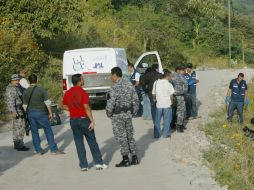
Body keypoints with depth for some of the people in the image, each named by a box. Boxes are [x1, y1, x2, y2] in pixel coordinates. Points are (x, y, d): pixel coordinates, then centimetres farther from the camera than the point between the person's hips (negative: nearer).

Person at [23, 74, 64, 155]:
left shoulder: (26, 92, 1)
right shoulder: (41, 90, -9)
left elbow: (25, 105, 7)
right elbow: (47, 102, -10)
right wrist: (50, 113, -2)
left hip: (30, 113, 3)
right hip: (41, 113, -3)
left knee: (34, 132, 11)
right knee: (48, 130, 3)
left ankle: (38, 150, 14)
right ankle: (54, 149, 3)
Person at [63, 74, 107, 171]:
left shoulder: (67, 93, 3)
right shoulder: (83, 92, -15)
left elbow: (64, 106, 12)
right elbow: (86, 108, -20)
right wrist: (92, 121, -18)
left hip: (73, 120, 5)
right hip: (84, 119, -5)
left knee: (79, 143, 9)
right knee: (92, 141, 6)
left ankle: (84, 165, 9)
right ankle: (98, 163, 8)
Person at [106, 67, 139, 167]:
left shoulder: (114, 88, -18)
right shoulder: (129, 85, 5)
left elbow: (110, 104, -20)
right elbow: (135, 100, 9)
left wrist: (109, 114, -3)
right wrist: (133, 112, 17)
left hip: (118, 116, -7)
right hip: (128, 114, 7)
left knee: (121, 137, 0)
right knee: (130, 136, 15)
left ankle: (126, 159, 2)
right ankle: (134, 158, 18)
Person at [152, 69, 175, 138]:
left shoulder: (156, 83, 0)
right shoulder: (168, 84, -12)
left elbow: (153, 94, 6)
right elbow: (171, 95, -10)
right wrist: (171, 101, 7)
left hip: (159, 104, 3)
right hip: (167, 104, -3)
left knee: (157, 120, 12)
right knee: (166, 120, 8)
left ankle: (156, 134, 16)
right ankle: (165, 134, 13)